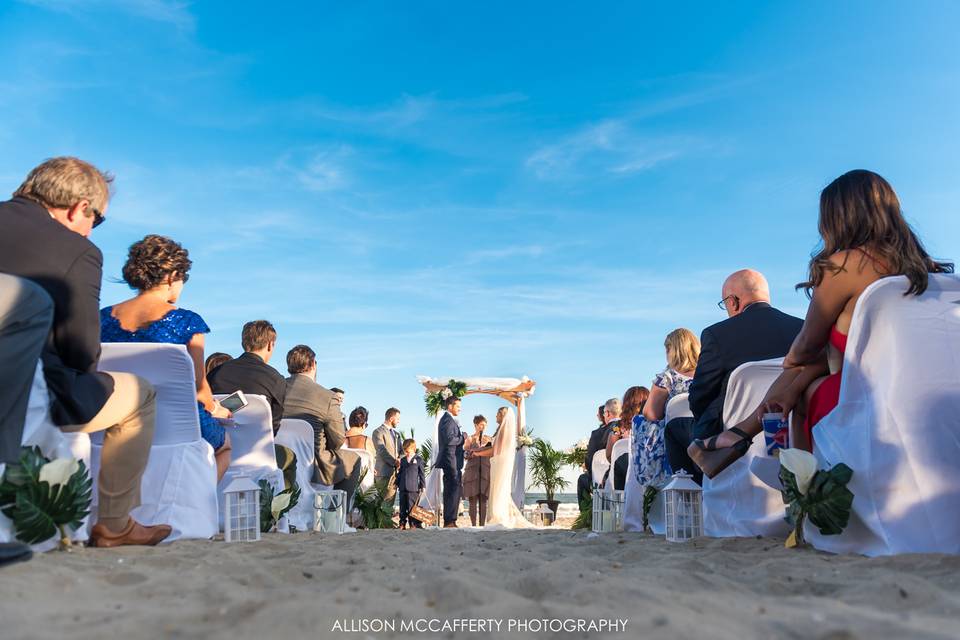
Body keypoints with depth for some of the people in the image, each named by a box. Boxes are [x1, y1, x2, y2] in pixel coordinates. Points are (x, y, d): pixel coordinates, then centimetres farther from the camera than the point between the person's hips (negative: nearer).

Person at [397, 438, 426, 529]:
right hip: (403, 488, 5)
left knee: (412, 507, -4)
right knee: (403, 507, 8)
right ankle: (402, 524, 15)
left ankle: (414, 524, 3)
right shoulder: (402, 460, 14)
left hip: (413, 488, -4)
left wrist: (422, 485, -2)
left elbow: (421, 474, 1)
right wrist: (397, 483, 16)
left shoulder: (419, 460, 1)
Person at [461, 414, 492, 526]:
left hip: (485, 471, 2)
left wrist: (488, 444, -5)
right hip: (472, 471, -2)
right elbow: (465, 454, -1)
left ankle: (482, 525, 2)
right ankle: (473, 526, -1)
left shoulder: (488, 439, 12)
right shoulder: (469, 439, 5)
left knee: (483, 501, -1)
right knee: (473, 501, -4)